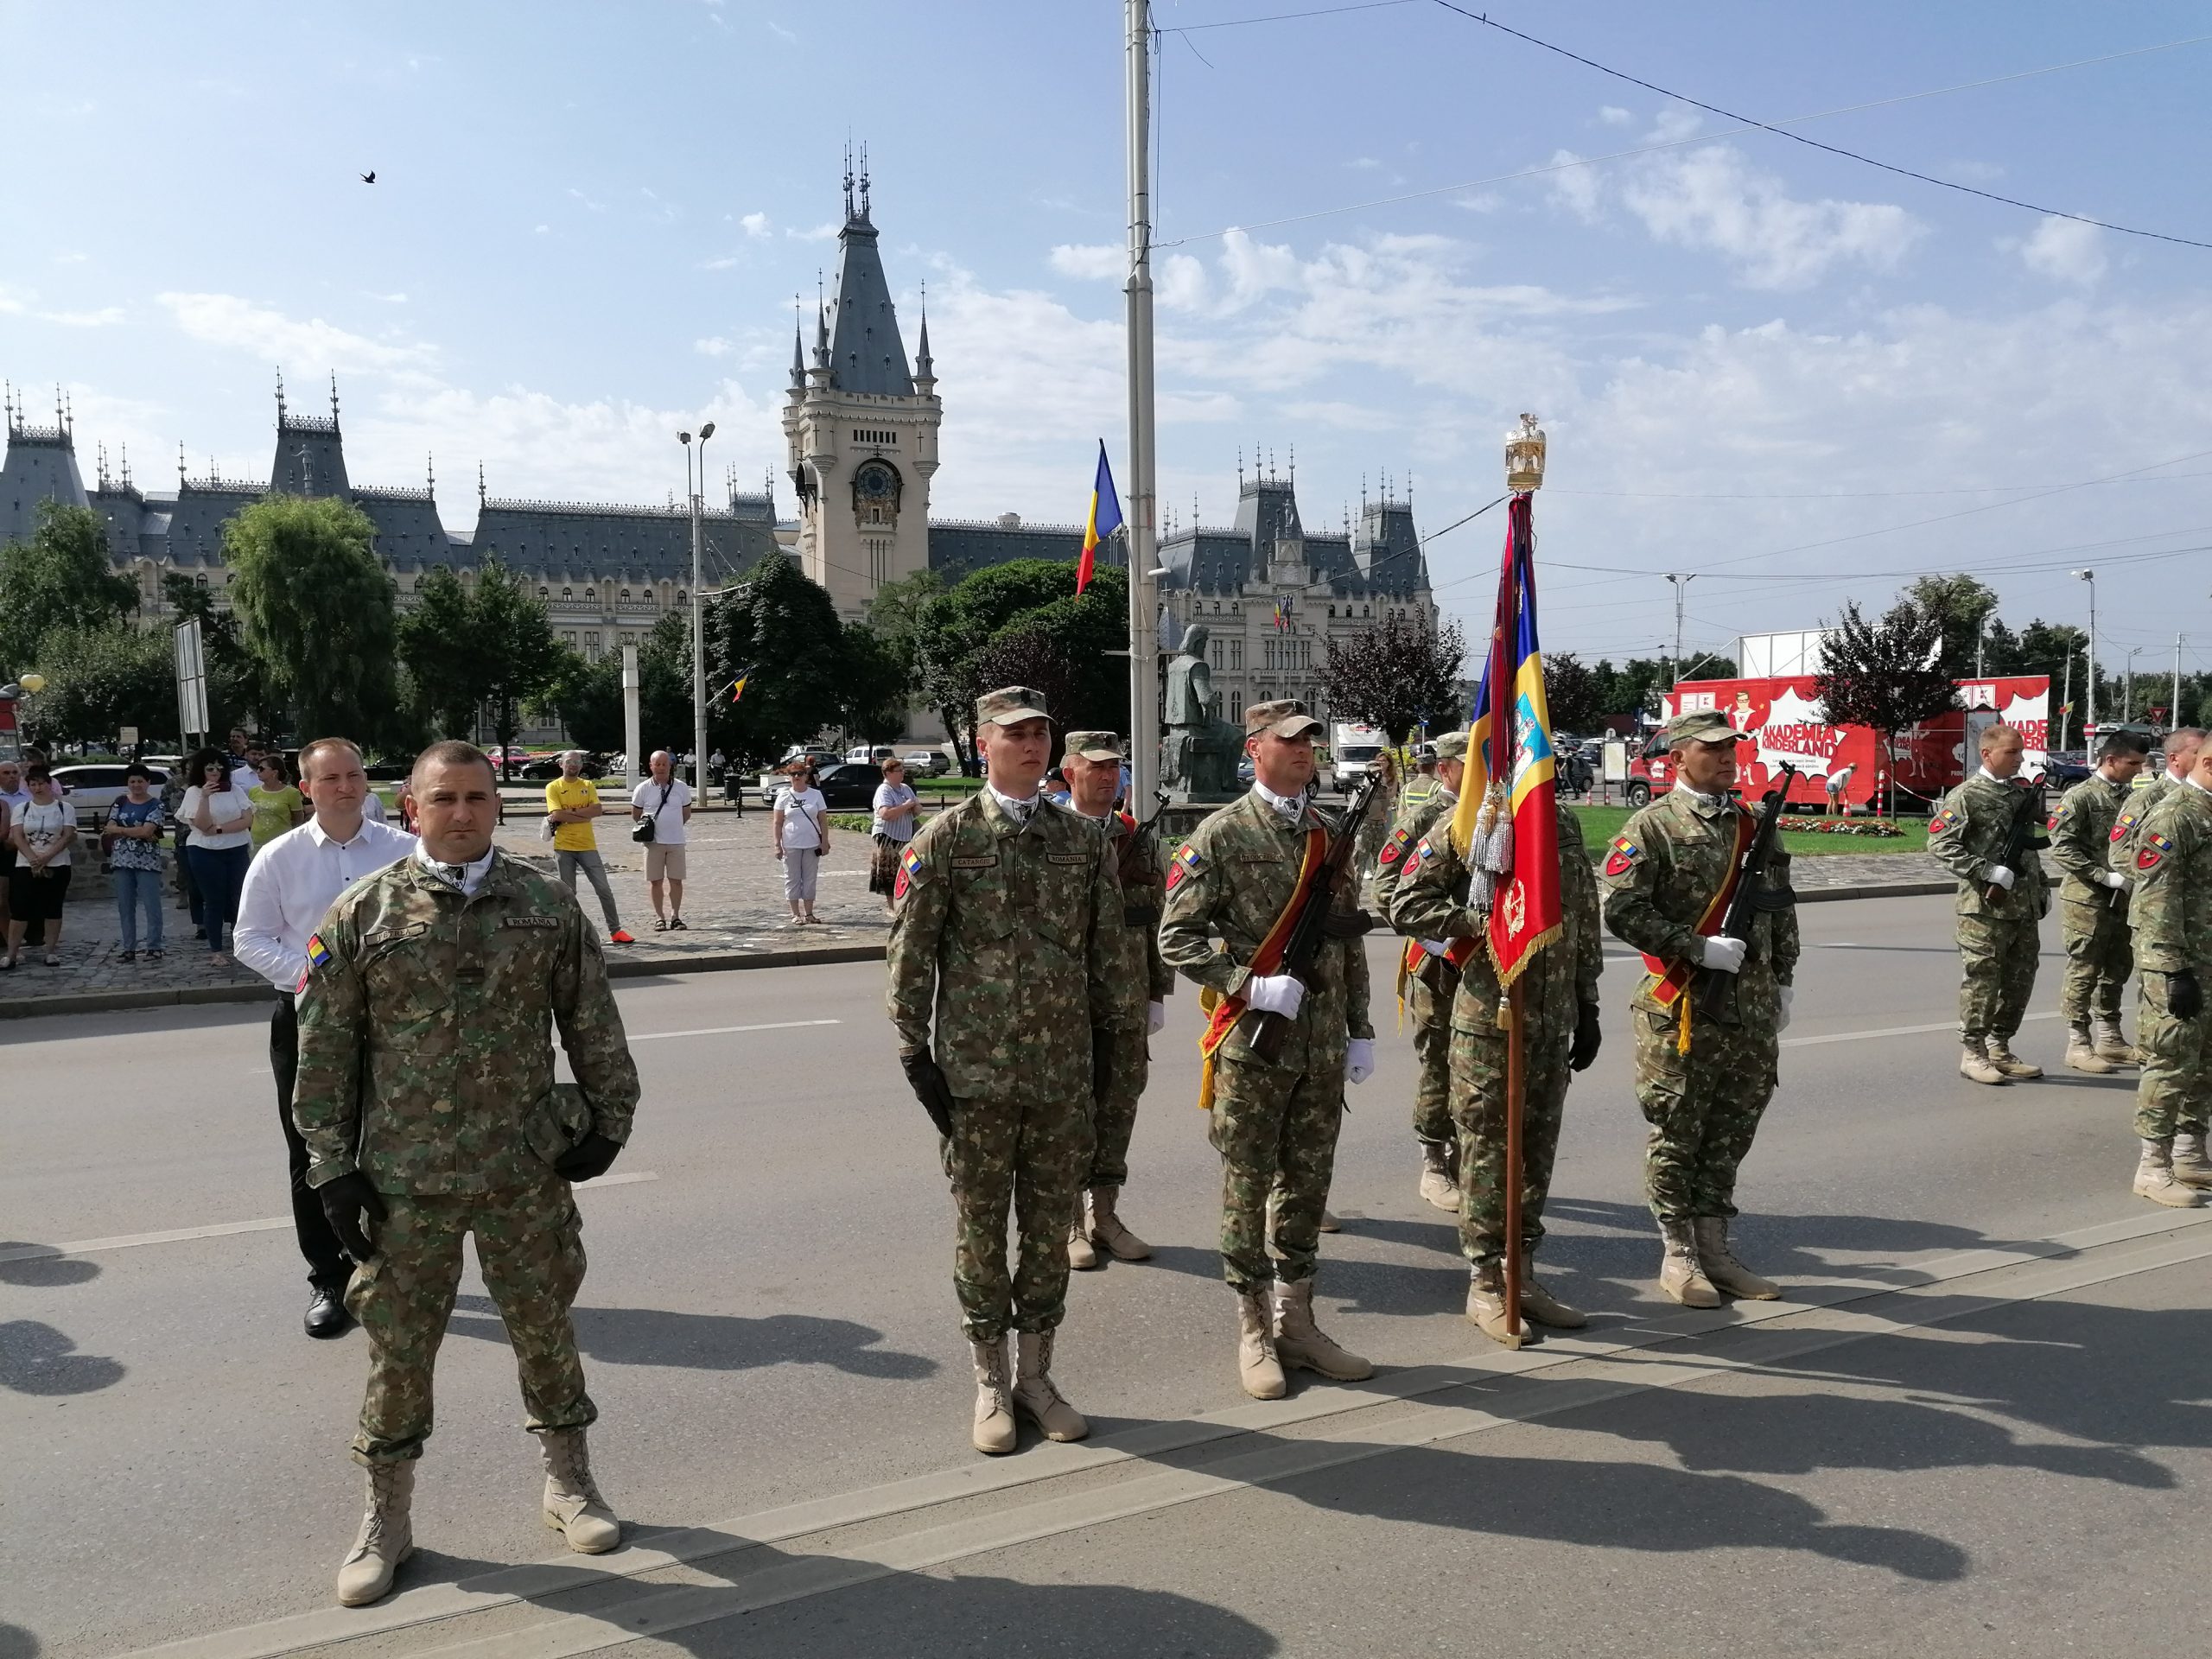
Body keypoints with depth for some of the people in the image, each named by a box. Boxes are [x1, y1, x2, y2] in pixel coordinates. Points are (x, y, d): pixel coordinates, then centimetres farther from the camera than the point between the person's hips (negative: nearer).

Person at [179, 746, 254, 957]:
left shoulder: (234, 790, 5)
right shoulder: (193, 792, -1)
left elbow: (248, 820, -4)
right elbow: (202, 825, -12)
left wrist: (219, 829, -13)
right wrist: (205, 798, -24)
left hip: (237, 850, 2)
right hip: (206, 853, -2)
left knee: (239, 897, 1)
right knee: (214, 901, 2)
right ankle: (216, 949, 9)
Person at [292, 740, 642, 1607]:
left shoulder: (548, 905, 2)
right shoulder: (363, 913, -3)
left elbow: (593, 1024, 7)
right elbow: (324, 1050, 0)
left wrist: (608, 1119, 4)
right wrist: (332, 1167, -3)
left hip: (528, 1171, 1)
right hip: (404, 1177, -1)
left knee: (546, 1328, 13)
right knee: (398, 1343, 10)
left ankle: (569, 1483, 33)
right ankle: (388, 1516, 29)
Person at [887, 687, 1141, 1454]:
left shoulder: (1083, 840, 6)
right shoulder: (945, 837, -4)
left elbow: (1109, 948, 12)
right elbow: (910, 952, -3)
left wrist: (1109, 1038, 10)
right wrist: (916, 1052, -6)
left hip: (1065, 1070, 3)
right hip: (976, 1072, -3)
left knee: (1051, 1225, 10)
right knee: (981, 1226, 7)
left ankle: (1036, 1374, 26)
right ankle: (990, 1386, 22)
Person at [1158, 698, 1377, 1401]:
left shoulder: (1330, 836, 11)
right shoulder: (1222, 835, -6)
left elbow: (1349, 941, 15)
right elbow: (1176, 936, -8)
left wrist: (1360, 1029, 13)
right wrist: (1251, 985, -17)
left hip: (1323, 1044, 5)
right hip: (1253, 1042, -5)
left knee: (1308, 1185, 12)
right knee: (1248, 1188, 4)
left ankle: (1297, 1322, 26)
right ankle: (1255, 1333, 17)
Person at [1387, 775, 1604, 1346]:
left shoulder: (1563, 821, 11)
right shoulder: (1455, 831, -6)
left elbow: (1585, 918, 14)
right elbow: (1404, 904, -11)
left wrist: (1587, 1006, 13)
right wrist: (1482, 922, -20)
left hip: (1554, 1016, 6)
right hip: (1487, 1019, -5)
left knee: (1538, 1144, 12)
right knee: (1487, 1148, 1)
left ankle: (1522, 1274, 25)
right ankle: (1484, 1284, 14)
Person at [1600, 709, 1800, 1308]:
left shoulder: (1754, 825, 13)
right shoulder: (1652, 827, -6)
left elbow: (1782, 908, 20)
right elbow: (1623, 911, -14)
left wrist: (1783, 978, 15)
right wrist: (1699, 949, -18)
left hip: (1752, 1006, 6)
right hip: (1681, 1005, -6)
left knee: (1732, 1130, 11)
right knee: (1677, 1133, 2)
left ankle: (1715, 1248, 23)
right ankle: (1678, 1256, 14)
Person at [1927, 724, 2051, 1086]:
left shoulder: (2022, 795, 16)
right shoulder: (1966, 796, -7)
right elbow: (1940, 844, -15)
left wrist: (2041, 885, 19)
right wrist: (1989, 873, -19)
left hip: (2024, 906, 8)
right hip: (1984, 907, -7)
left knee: (2020, 980, 11)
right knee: (1981, 980, -3)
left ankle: (2000, 1049, 23)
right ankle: (1973, 1054, 6)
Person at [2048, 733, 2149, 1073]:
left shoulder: (2130, 796, 10)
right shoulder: (2080, 797, -11)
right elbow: (2062, 848, -17)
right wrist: (2105, 875, -20)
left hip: (2122, 898, 7)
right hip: (2087, 899, -7)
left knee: (2117, 968, 14)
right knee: (2084, 971, -2)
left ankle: (2109, 1038, 26)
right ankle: (2078, 1044, 6)